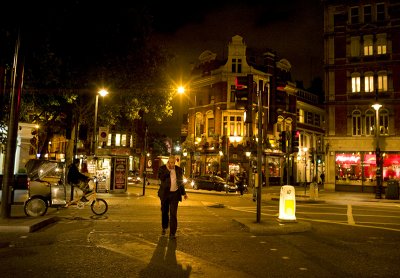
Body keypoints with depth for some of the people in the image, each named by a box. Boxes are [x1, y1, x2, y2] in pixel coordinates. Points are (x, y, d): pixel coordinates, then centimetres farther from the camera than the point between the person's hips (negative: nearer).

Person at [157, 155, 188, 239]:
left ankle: (172, 233, 0)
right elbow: (161, 178, -19)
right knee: (164, 212, 14)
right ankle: (164, 228, 37)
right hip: (165, 193, 0)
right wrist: (167, 169, -19)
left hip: (175, 194, 0)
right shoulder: (162, 168, -2)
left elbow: (181, 182, 15)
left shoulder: (179, 169, 6)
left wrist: (183, 193, 16)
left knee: (173, 214, -5)